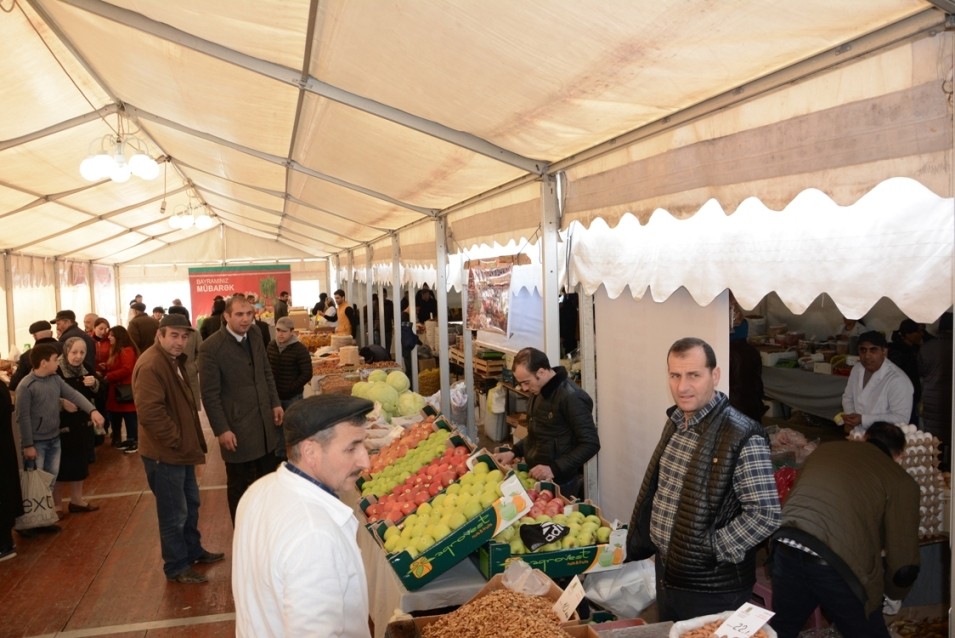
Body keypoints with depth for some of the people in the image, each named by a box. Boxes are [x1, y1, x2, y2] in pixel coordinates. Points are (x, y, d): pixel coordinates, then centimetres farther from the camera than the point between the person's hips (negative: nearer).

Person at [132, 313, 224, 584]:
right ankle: (176, 567, 17)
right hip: (165, 454, -10)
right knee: (174, 513, 2)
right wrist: (176, 440, -21)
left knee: (190, 504, 23)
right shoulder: (150, 366, -22)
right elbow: (150, 412, -30)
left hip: (181, 451, 10)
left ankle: (193, 550, 40)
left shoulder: (174, 361, 11)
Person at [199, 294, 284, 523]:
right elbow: (210, 394, -15)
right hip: (237, 428, -6)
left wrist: (276, 403, 8)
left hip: (265, 423, 6)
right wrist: (222, 430, -17)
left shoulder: (254, 338, 5)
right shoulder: (210, 348, -16)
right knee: (239, 485, 9)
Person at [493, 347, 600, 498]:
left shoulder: (571, 398, -21)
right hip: (535, 477, 8)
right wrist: (514, 452, 5)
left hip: (559, 483, -8)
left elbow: (591, 444, -21)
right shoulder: (538, 392, 6)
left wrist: (554, 469, -26)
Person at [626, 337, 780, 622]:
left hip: (712, 588, -7)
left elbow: (765, 515, -23)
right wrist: (645, 540, 9)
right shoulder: (676, 421, 3)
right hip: (666, 573, 7)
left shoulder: (743, 437, -22)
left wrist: (708, 549, -21)